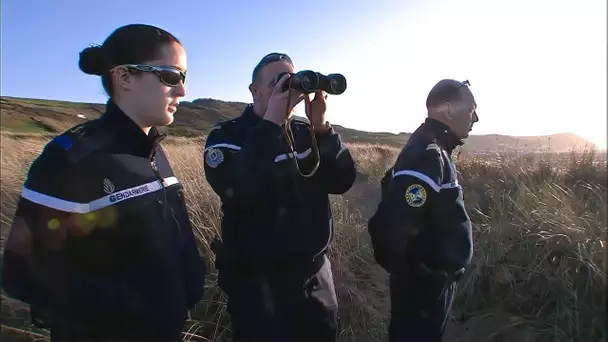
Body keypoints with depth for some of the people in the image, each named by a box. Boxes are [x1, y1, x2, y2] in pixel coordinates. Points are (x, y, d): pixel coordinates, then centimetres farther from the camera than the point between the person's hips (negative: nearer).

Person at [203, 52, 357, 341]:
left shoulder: (305, 131, 3)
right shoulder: (226, 136, -9)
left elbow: (342, 182, -5)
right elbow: (237, 192, -27)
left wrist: (321, 127, -17)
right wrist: (271, 123, -26)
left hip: (315, 272, 5)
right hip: (257, 279, -4)